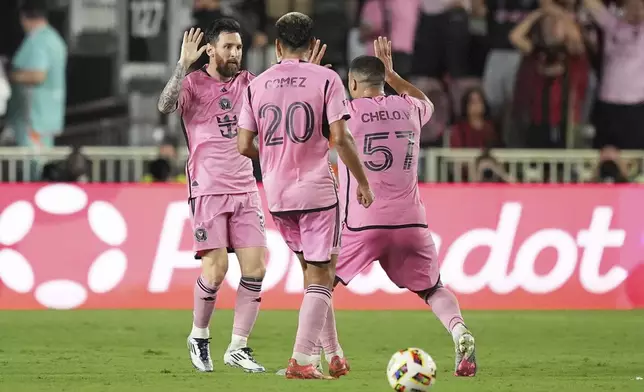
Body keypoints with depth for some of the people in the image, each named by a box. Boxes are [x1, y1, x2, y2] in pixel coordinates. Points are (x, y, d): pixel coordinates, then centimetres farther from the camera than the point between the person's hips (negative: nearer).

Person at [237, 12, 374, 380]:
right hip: (317, 190, -5)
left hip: (276, 193, 5)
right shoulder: (325, 79, -6)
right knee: (321, 276, 2)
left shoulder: (257, 85, 5)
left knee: (314, 271, 19)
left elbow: (244, 146, 4)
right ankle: (301, 360, -7)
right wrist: (363, 182, -1)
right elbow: (340, 138, -12)